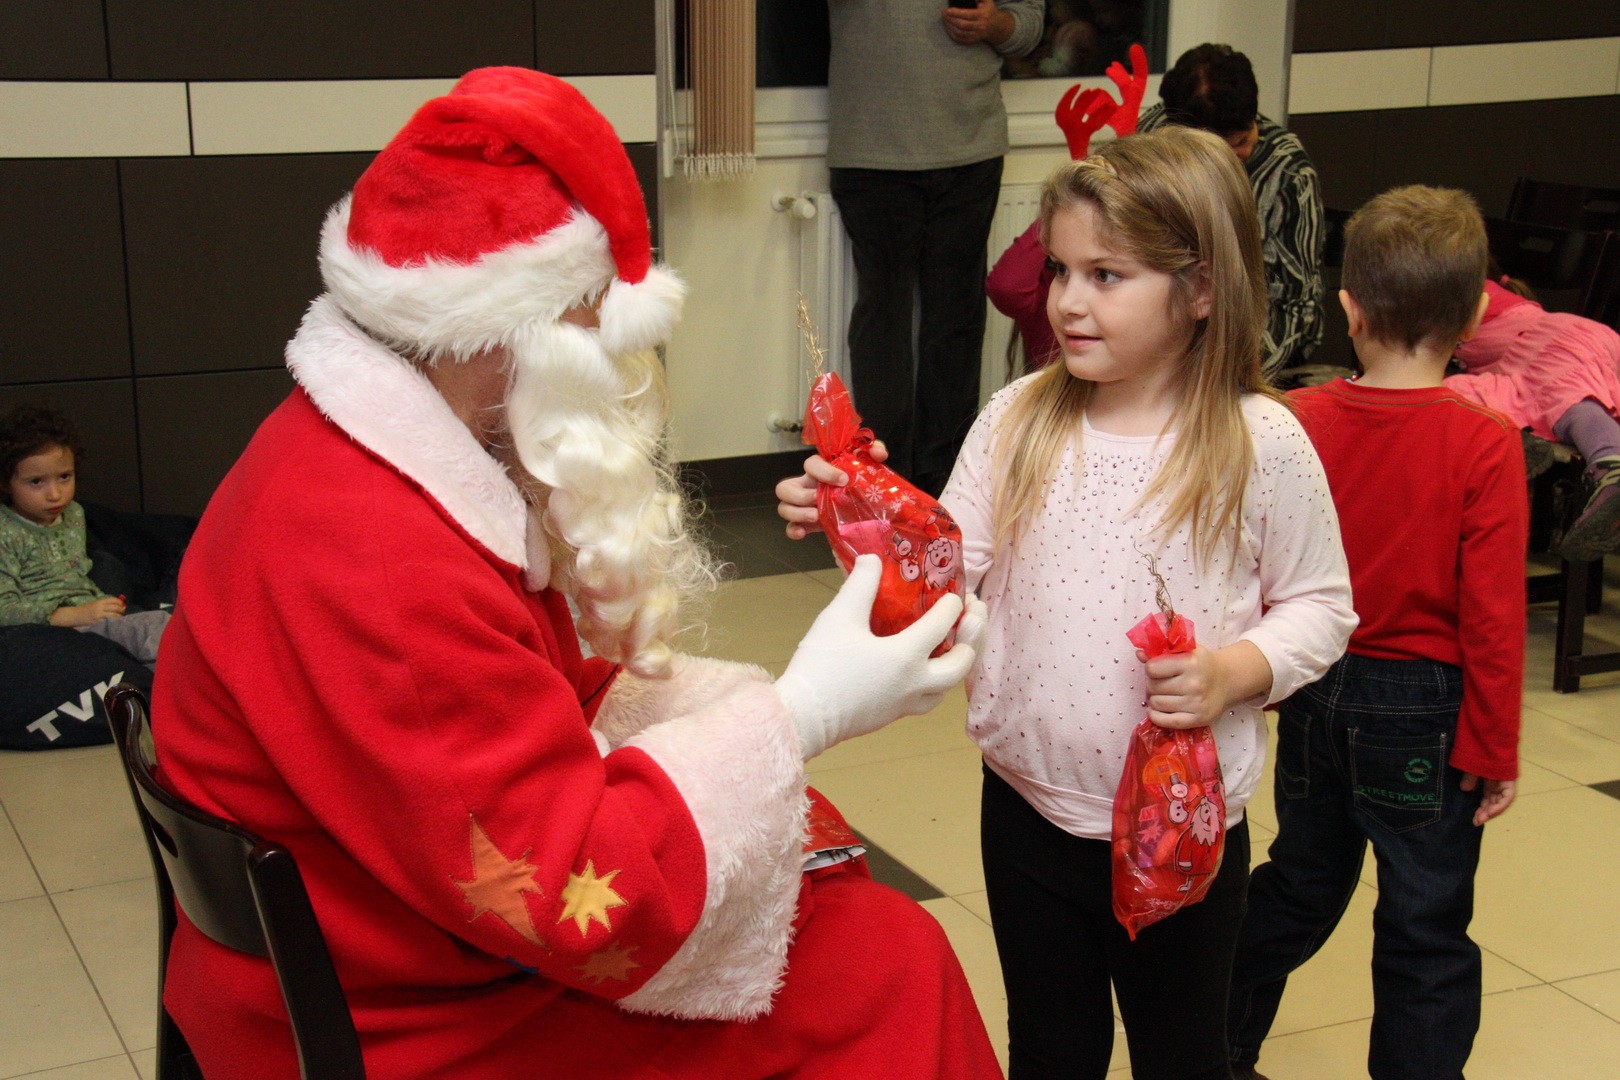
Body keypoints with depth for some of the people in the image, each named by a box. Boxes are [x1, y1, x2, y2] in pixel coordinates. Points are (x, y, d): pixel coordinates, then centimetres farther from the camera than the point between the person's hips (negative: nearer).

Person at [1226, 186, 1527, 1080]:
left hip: (1316, 700, 4)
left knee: (1297, 887, 23)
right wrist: (1495, 750, -5)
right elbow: (1492, 612, -15)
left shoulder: (1297, 423, -8)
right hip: (1425, 709, -4)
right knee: (1424, 932, 9)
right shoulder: (1485, 445, -17)